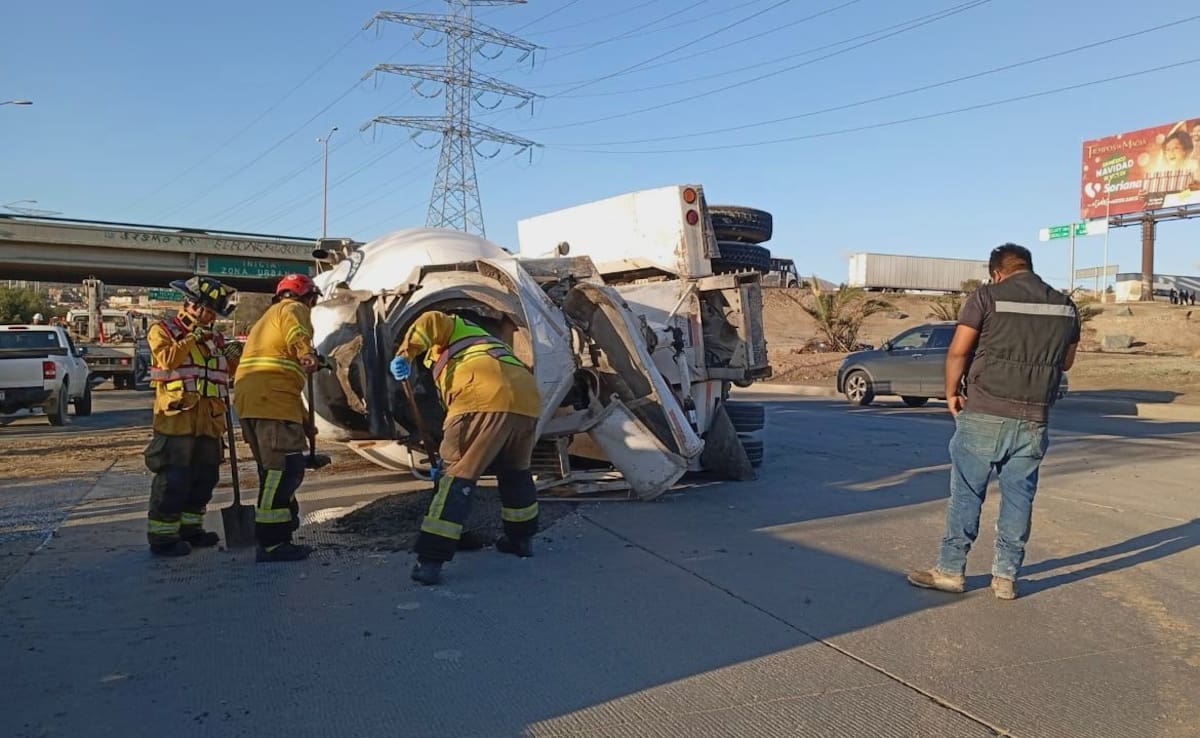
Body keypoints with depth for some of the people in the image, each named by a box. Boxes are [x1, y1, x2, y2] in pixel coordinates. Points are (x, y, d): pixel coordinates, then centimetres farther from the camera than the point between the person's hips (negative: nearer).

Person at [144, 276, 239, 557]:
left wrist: (233, 356, 2)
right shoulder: (163, 331, 0)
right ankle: (162, 536, 2)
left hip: (209, 420, 7)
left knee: (205, 476, 13)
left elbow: (235, 370, 22)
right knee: (173, 478, -7)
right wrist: (192, 338, -15)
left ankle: (190, 528, 26)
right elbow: (167, 359, -19)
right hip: (177, 417, -7)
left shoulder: (214, 339, 18)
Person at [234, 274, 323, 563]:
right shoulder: (292, 309, 8)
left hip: (250, 400, 10)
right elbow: (297, 336, -16)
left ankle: (274, 537, 24)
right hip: (272, 401, -10)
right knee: (285, 468, -12)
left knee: (274, 469, 16)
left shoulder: (268, 319, 35)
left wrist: (303, 419, 34)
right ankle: (271, 542, -14)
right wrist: (308, 355, -29)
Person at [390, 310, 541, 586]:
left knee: (457, 477, -2)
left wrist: (405, 354, -5)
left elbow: (431, 321, 1)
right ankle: (522, 538, 41)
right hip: (527, 402, 7)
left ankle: (430, 560, -5)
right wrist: (450, 457, 42)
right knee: (515, 471, 28)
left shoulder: (454, 330, 27)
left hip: (484, 400, -7)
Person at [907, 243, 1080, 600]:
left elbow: (958, 352, -8)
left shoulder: (986, 297, -4)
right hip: (1034, 418, 4)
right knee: (1019, 497, 10)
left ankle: (950, 570, 10)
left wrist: (951, 393, 5)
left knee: (966, 493, 4)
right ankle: (1006, 577, 16)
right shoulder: (1065, 305, 9)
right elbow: (1066, 362, 18)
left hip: (985, 413, -4)